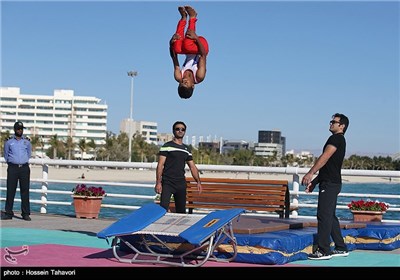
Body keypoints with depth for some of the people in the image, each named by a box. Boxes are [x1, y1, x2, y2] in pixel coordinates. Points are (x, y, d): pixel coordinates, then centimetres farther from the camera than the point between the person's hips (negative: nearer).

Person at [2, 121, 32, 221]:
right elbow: (6, 155, 17)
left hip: (24, 168, 1)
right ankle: (8, 213, 0)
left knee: (25, 191, -1)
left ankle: (26, 213, 2)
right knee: (10, 191, -3)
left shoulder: (27, 142, 10)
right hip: (12, 168, -1)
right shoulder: (9, 142, 7)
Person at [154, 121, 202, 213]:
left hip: (181, 184, 5)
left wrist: (198, 181, 9)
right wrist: (158, 183, -15)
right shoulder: (167, 146, -3)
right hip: (167, 183, -5)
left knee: (181, 211, 9)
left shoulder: (187, 149, 14)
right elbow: (160, 165, -8)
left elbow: (192, 166, 18)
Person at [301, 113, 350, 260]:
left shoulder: (336, 138, -9)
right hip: (331, 183, 10)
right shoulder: (338, 140, 22)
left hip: (330, 184, -10)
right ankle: (341, 248, 19)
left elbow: (325, 157, -20)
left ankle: (323, 251, -9)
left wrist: (310, 173, -25)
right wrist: (315, 181, 22)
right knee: (330, 216, 14)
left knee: (324, 216, -10)